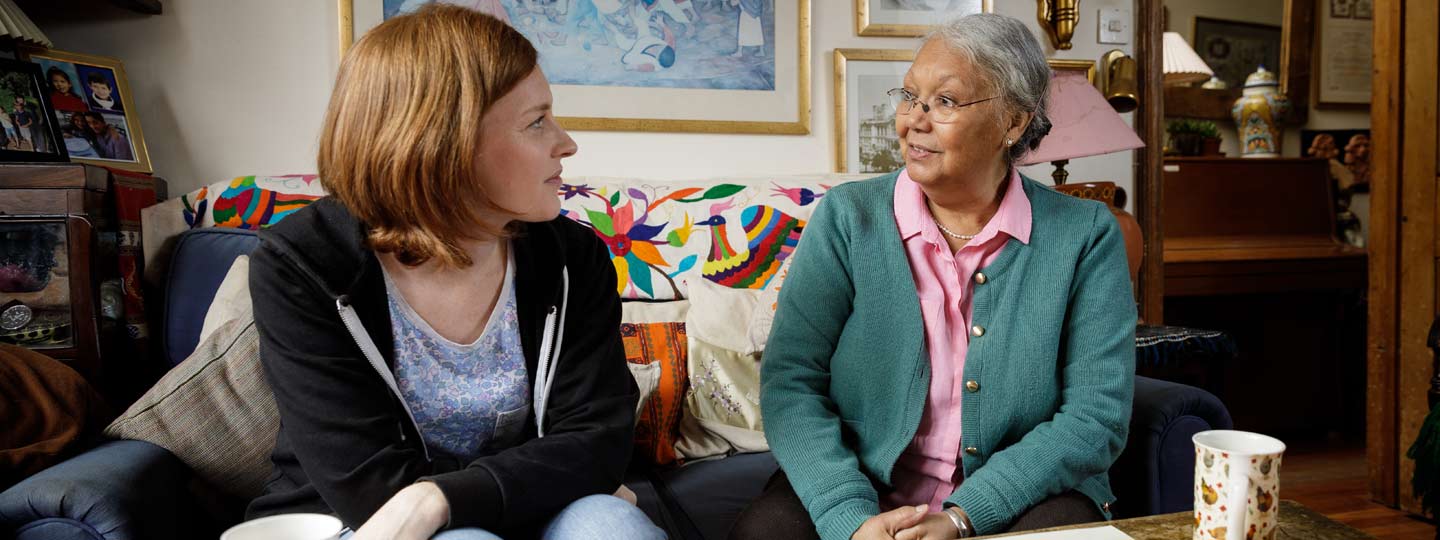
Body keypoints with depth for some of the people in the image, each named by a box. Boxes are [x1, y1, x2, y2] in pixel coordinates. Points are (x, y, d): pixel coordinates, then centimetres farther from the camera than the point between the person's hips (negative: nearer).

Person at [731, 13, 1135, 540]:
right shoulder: (847, 218, -4)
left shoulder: (1085, 235, -3)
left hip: (1022, 497, 0)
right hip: (860, 490, 0)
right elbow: (790, 382, -9)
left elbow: (1097, 412, -7)